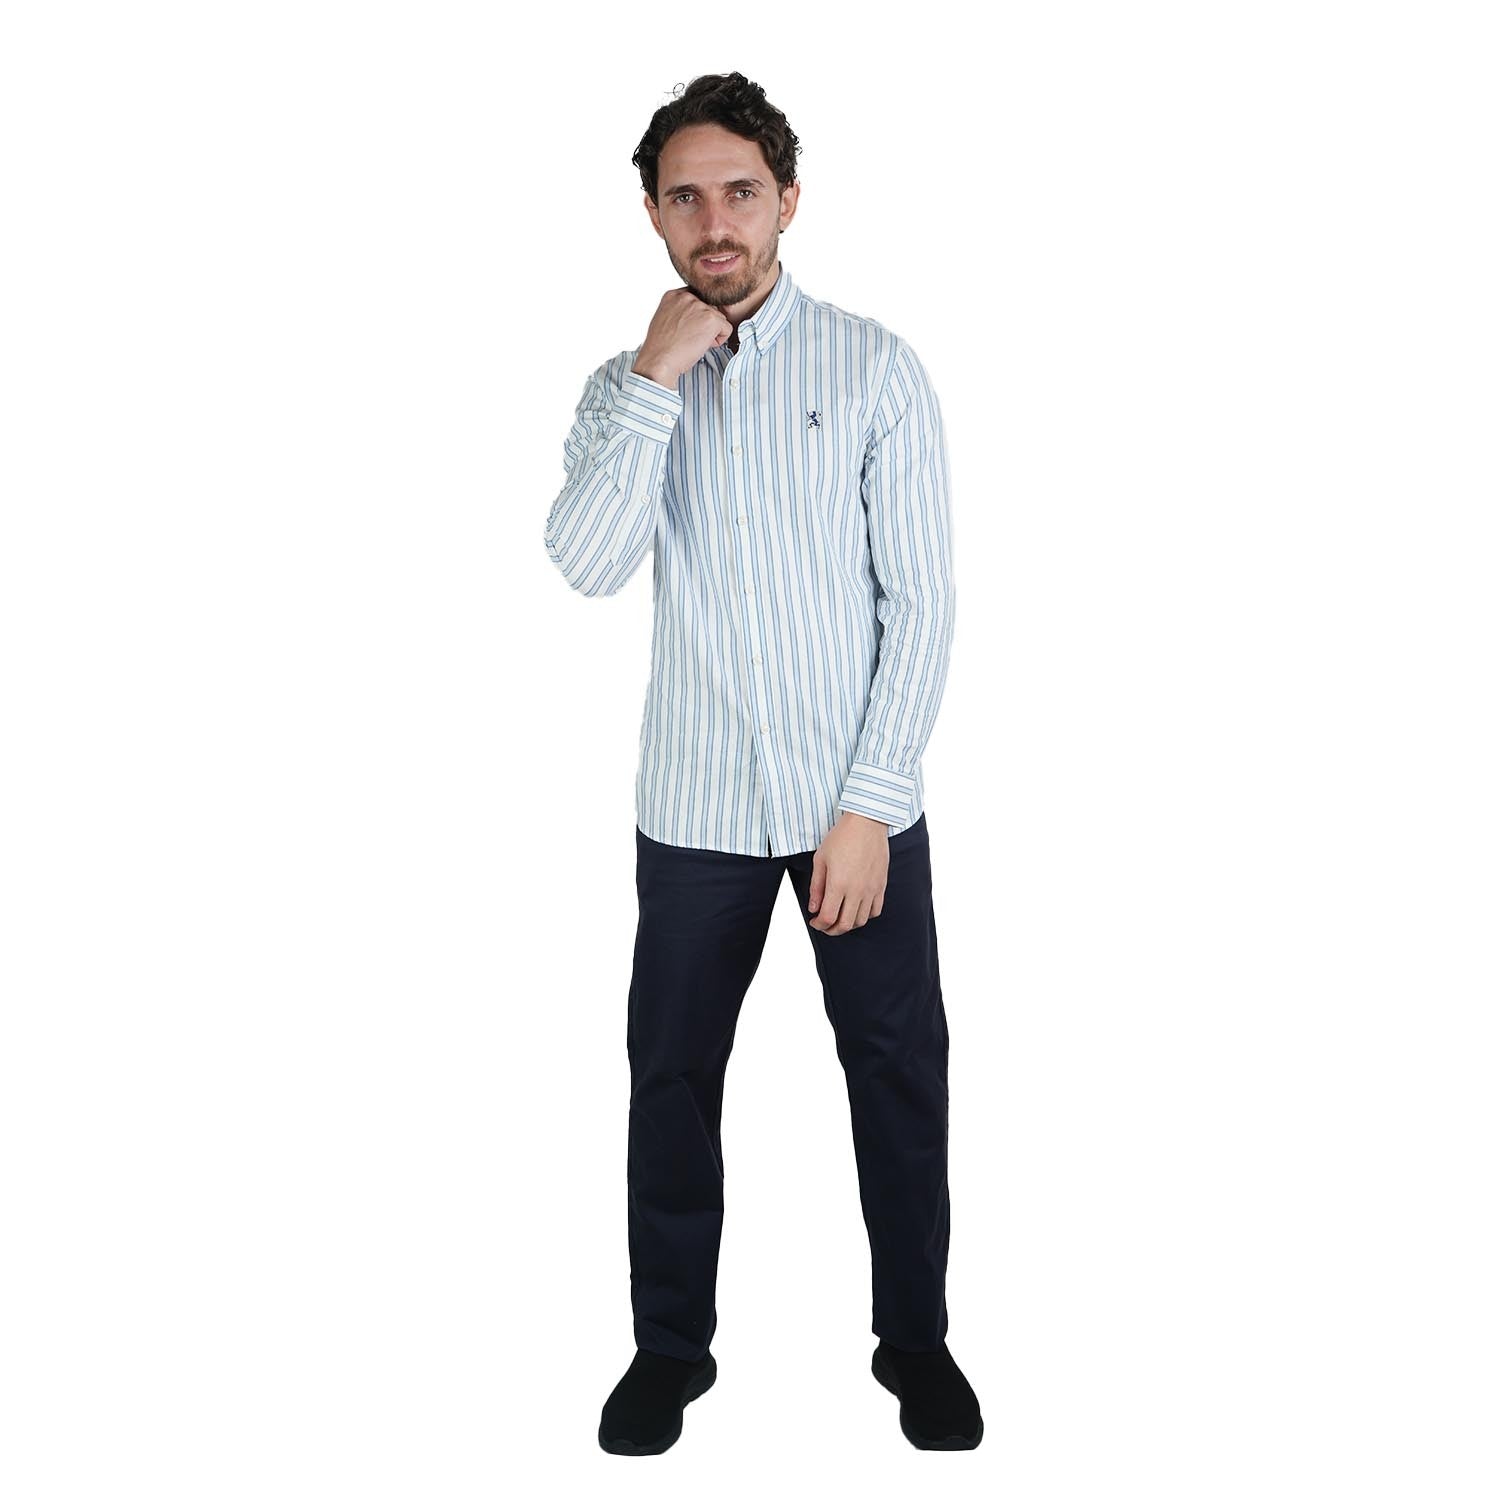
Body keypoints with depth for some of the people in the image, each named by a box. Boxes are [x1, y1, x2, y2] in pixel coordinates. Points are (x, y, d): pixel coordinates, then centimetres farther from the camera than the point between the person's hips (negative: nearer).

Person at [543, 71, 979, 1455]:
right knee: (673, 1075, 11)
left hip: (860, 799, -1)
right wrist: (657, 379, -18)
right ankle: (672, 1345, 31)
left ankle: (915, 1340, 30)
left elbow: (921, 601, -7)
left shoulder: (876, 368, -4)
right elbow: (587, 566, -14)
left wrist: (871, 804, -12)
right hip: (698, 807, 2)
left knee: (900, 1070, 8)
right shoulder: (624, 387, 3)